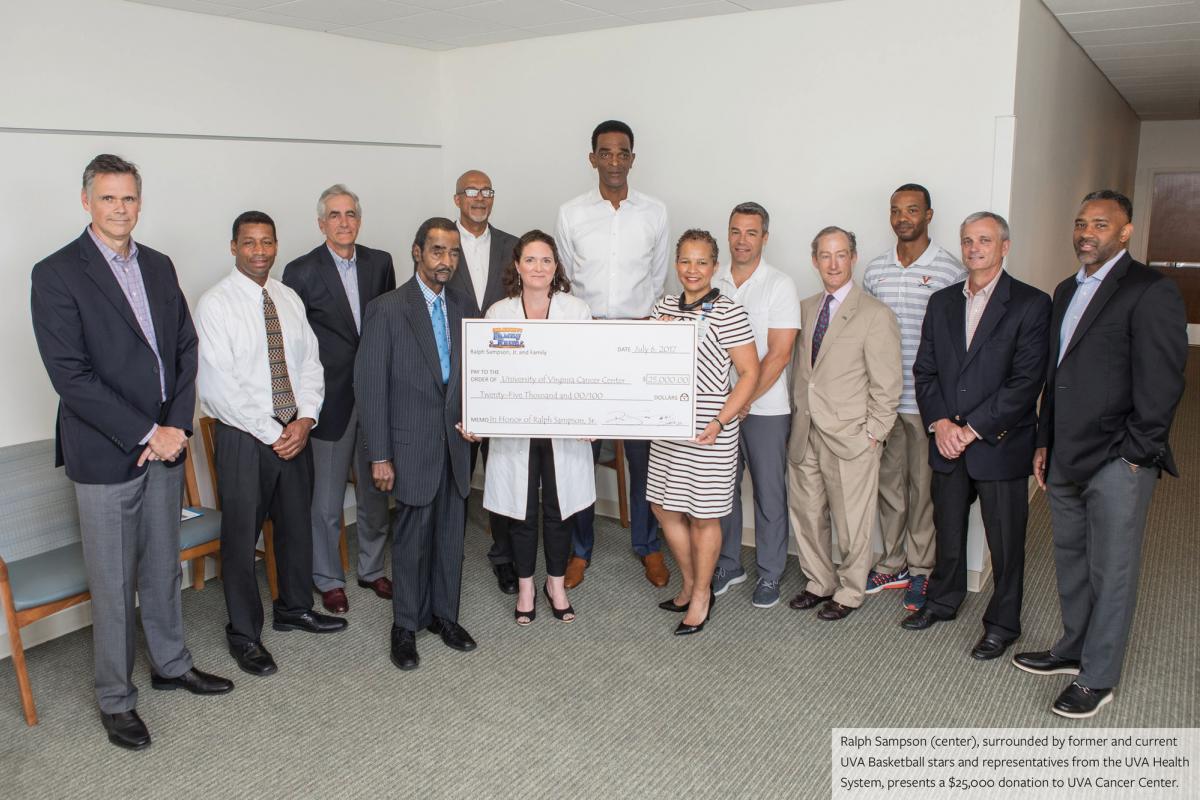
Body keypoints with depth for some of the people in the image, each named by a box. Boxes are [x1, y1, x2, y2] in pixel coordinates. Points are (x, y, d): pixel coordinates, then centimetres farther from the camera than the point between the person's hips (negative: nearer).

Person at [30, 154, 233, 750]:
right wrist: (146, 433, -18)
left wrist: (176, 426, -6)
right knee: (113, 585, 7)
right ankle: (115, 699, 24)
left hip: (164, 445, 5)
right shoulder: (56, 274, -10)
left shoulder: (158, 266, 8)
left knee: (162, 568, 19)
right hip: (105, 454, -5)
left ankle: (171, 664, 37)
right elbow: (70, 375, -16)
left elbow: (185, 349, 7)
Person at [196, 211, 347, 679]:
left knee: (297, 525, 17)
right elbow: (219, 385, -16)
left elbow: (309, 363, 7)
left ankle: (294, 608, 38)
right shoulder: (216, 304, -10)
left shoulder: (290, 300, 8)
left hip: (295, 433, 6)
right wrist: (271, 433, -16)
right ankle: (244, 635, 22)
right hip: (244, 437, -5)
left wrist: (305, 420, -9)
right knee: (241, 537, 5)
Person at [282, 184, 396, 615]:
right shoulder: (301, 271, -5)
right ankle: (328, 579, 23)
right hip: (331, 398, -3)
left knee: (375, 490, 15)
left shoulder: (380, 263, 5)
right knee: (327, 498, 6)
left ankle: (372, 568, 32)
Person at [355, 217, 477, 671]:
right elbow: (370, 384, -9)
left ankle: (443, 615, 29)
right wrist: (379, 456, -12)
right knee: (412, 537, 4)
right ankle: (406, 625, 22)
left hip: (456, 442, 5)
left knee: (451, 534, 12)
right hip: (412, 445, -4)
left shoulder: (463, 309, 8)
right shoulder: (386, 309, -7)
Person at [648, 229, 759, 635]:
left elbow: (750, 373, -11)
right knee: (665, 507, 14)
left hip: (708, 431, -6)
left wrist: (720, 422, -19)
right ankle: (689, 585, 34)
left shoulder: (728, 312, -11)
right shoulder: (664, 307, 7)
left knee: (703, 516, 6)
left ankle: (702, 595, 25)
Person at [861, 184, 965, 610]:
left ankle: (921, 569, 20)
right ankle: (893, 564, 26)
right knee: (888, 481, 13)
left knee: (923, 486, 5)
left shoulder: (951, 270, -5)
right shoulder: (875, 270, 8)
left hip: (927, 399, -4)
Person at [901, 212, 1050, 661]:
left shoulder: (1031, 304, -8)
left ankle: (1002, 624, 25)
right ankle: (944, 600, 39)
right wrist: (940, 423, -8)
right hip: (947, 441, 5)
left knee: (1005, 540, 7)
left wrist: (973, 429, -16)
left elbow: (1027, 381, -14)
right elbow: (925, 370, 7)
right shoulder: (942, 302, 8)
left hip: (1000, 444, -4)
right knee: (948, 528, 19)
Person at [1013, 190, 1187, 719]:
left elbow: (1162, 385, -13)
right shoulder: (1067, 291, 15)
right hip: (1067, 458, 7)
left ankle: (1098, 678, 18)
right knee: (1070, 561, 18)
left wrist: (1134, 456, -14)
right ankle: (1073, 649, 35)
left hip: (1117, 463, -7)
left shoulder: (1151, 293, -10)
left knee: (1111, 572, 5)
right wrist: (1044, 442, 15)